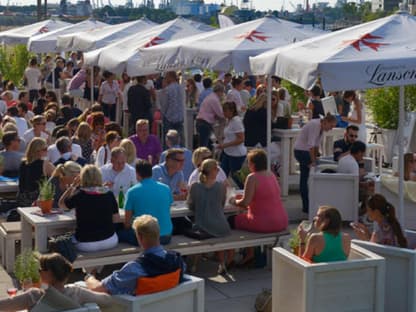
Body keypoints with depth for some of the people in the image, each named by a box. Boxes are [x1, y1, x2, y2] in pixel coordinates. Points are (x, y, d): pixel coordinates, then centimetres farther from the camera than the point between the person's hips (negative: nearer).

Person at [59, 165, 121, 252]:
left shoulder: (79, 195, -11)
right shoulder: (109, 194, -5)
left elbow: (61, 204, 7)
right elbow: (116, 219, 1)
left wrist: (72, 186, 8)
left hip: (86, 245, -1)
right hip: (109, 242, 2)